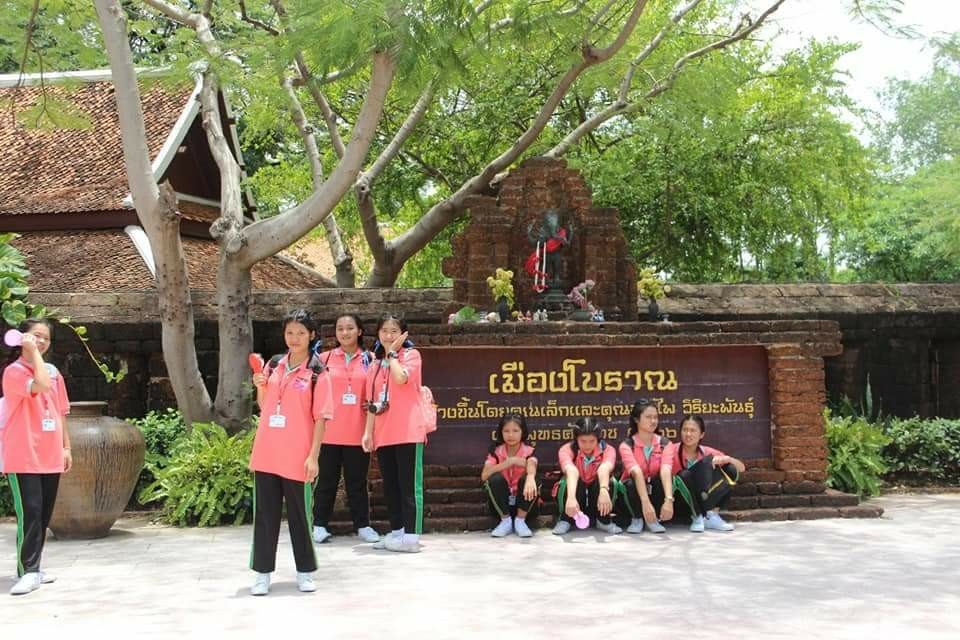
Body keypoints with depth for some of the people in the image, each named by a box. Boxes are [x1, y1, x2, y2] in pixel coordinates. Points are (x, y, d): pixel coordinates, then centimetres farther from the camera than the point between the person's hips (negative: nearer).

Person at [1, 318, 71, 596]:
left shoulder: (53, 371, 12)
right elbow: (41, 385, -28)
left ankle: (33, 568, 20)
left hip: (50, 457, 7)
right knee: (30, 513, -12)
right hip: (24, 457, -7)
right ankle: (28, 572, -7)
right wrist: (33, 352, -19)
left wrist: (66, 447, 15)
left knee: (44, 515, 10)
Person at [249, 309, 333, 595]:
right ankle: (263, 573, 15)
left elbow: (320, 417, -7)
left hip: (297, 458, -4)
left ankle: (304, 572, 18)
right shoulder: (274, 365, 9)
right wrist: (260, 387, -2)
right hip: (266, 454, 4)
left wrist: (313, 456, -13)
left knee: (300, 514, 6)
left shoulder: (316, 372, -5)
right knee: (265, 514, 7)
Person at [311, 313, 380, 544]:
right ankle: (320, 525, 15)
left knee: (357, 481, 9)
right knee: (326, 480, 7)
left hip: (358, 431, 1)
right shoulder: (325, 358, 3)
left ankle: (363, 525, 17)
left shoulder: (369, 359, 5)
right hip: (329, 430, 0)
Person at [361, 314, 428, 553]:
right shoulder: (376, 364, 17)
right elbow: (372, 401, 16)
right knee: (390, 486, 10)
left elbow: (401, 378, -21)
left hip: (408, 432, -7)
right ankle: (397, 531, 18)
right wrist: (368, 431, 10)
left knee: (408, 485, -5)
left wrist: (392, 352, -8)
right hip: (383, 434, 7)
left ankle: (411, 536, -5)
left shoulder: (411, 355, 0)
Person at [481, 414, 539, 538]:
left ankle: (520, 520, -15)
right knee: (495, 479, -27)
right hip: (502, 503, 1)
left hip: (523, 501, -1)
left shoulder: (529, 451, -9)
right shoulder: (496, 451, -4)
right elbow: (484, 476, -21)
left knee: (526, 478, -29)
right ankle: (506, 520, -13)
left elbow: (531, 468, -35)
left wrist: (530, 479, -60)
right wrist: (509, 462, -29)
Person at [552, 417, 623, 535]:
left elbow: (604, 468, -42)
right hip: (576, 495, -1)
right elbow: (571, 471, -42)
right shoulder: (567, 449, -22)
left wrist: (604, 491, -62)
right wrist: (571, 498, -61)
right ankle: (564, 520, -12)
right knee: (571, 480, -32)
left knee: (609, 480, -29)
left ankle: (604, 521, -11)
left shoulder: (607, 450, -19)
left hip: (597, 496, 1)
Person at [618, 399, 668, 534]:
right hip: (634, 491, -1)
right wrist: (645, 502, -51)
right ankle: (637, 519, -7)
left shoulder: (664, 444, -13)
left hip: (655, 491, 1)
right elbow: (636, 472, -36)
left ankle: (653, 519, -11)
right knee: (631, 483, -35)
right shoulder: (627, 445, -19)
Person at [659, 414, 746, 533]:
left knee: (731, 471, -13)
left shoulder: (707, 452, -1)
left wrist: (727, 459, -23)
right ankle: (697, 517, -23)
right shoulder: (672, 448, -13)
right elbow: (665, 471, -35)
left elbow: (742, 468, -1)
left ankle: (710, 515, -16)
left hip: (703, 501, 4)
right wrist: (668, 500, -52)